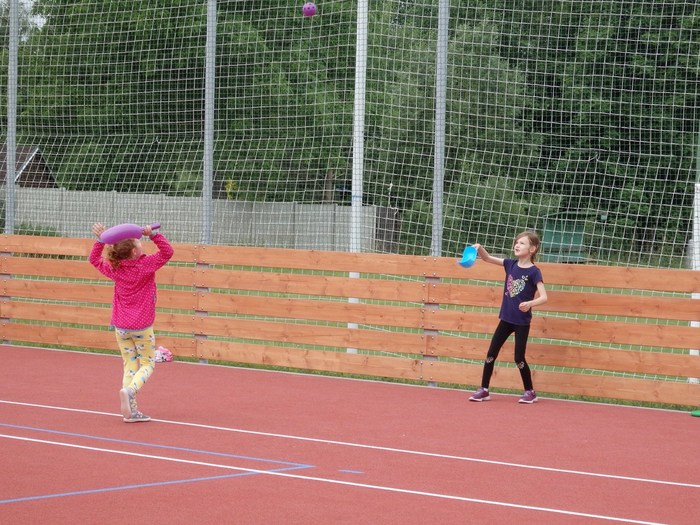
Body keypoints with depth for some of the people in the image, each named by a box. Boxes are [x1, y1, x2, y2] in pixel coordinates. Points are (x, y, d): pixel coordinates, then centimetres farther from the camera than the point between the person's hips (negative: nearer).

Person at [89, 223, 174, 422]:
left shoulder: (115, 269, -2)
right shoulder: (147, 264, -15)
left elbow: (94, 259, 13)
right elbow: (167, 251, -11)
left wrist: (100, 240, 4)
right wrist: (153, 234, -20)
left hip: (121, 327, 4)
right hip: (142, 327, -4)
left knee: (130, 366, 11)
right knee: (147, 365, 8)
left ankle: (131, 411, 3)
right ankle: (129, 390, -21)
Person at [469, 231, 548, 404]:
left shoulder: (534, 272, -13)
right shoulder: (511, 264, 3)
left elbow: (543, 297, -18)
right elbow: (487, 258, 3)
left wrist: (530, 303, -37)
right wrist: (479, 248, -18)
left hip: (522, 322, -6)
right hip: (506, 319, 6)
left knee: (519, 358, -3)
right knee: (491, 353, 5)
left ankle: (530, 392, 14)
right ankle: (484, 390, 14)